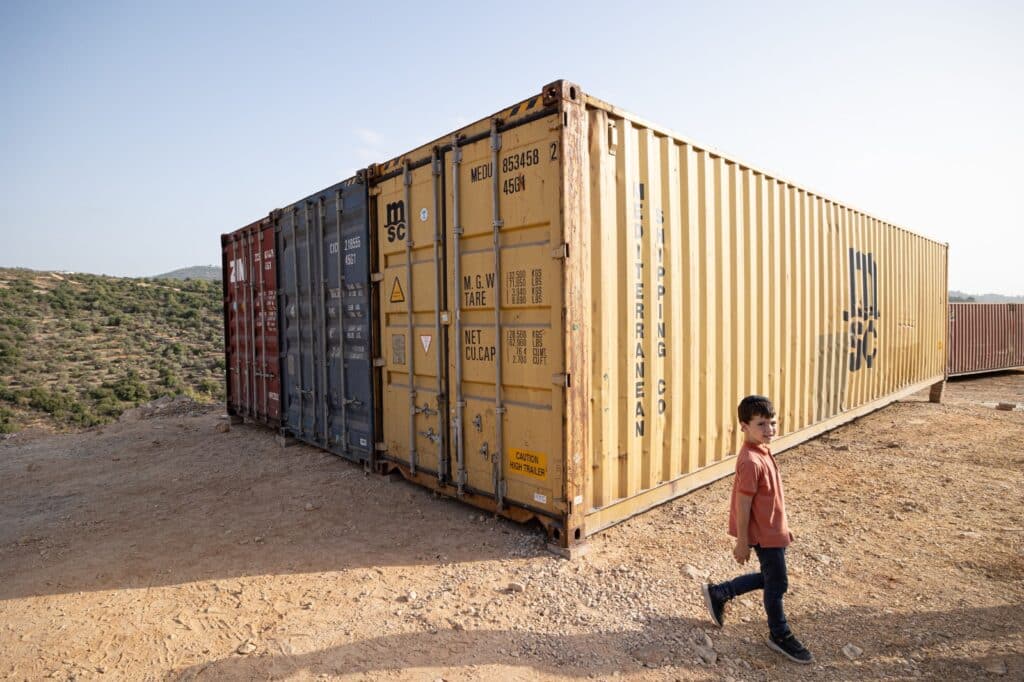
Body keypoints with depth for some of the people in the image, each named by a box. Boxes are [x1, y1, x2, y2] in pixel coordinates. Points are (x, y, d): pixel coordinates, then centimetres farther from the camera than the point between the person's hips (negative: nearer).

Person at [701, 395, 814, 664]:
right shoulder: (751, 462, -27)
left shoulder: (762, 451, 2)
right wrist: (742, 543, -18)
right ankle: (779, 635, 33)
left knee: (769, 578, 22)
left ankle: (718, 593, 33)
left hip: (773, 529, 10)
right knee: (777, 584, 9)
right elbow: (743, 504, -23)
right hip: (765, 534, -10)